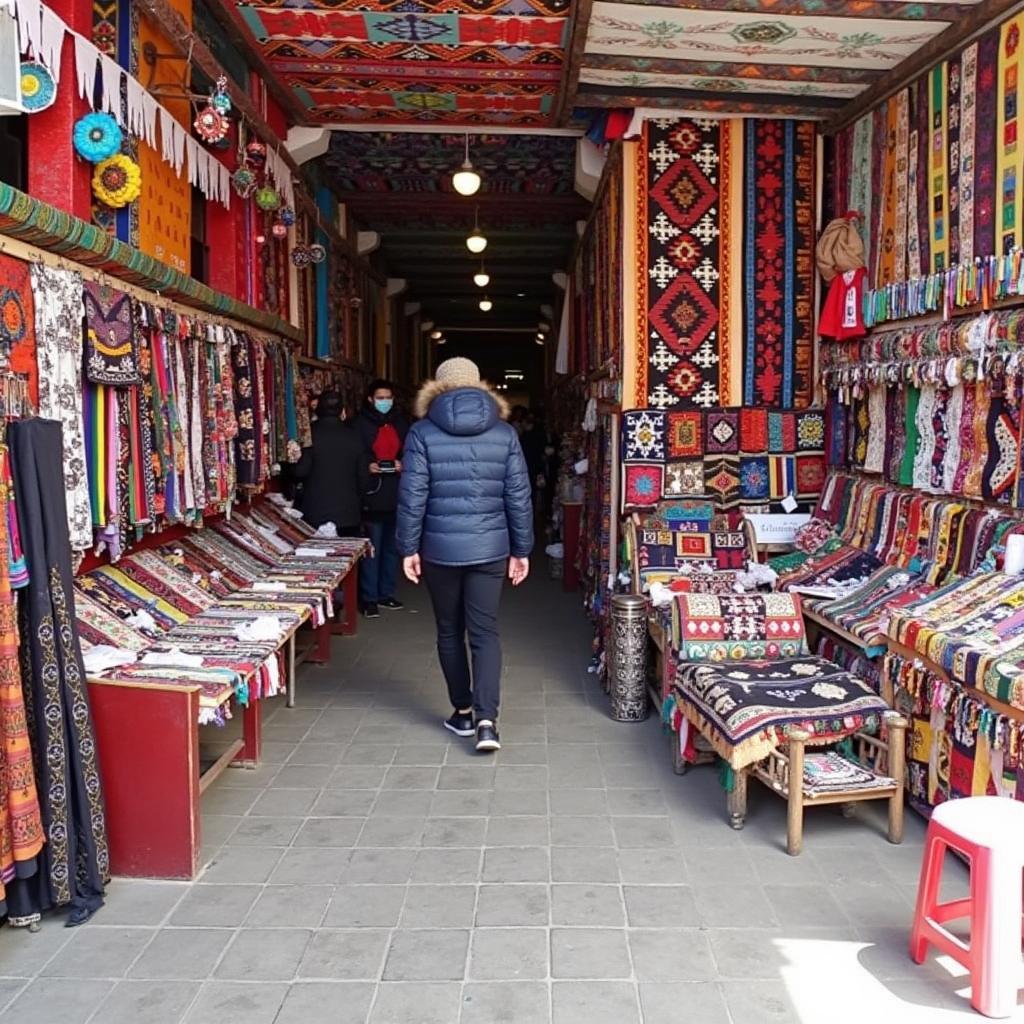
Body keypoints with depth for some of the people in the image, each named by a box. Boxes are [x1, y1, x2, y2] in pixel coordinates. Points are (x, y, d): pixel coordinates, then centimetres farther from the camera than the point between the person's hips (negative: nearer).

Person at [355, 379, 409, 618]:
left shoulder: (400, 423, 11)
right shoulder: (360, 424, -4)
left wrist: (402, 464, -4)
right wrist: (367, 466, -19)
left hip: (397, 495, 5)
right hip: (373, 494, -5)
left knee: (392, 547, 13)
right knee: (372, 548, -3)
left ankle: (387, 593, 24)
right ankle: (369, 598, 5)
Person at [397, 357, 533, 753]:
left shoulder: (422, 433, -3)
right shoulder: (505, 433, 3)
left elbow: (412, 497, -6)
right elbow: (518, 496, 2)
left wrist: (408, 548, 2)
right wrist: (521, 550, 9)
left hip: (439, 549, -1)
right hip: (490, 549, 1)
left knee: (449, 631, 14)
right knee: (485, 632, 4)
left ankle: (463, 712, 25)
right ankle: (486, 720, -7)